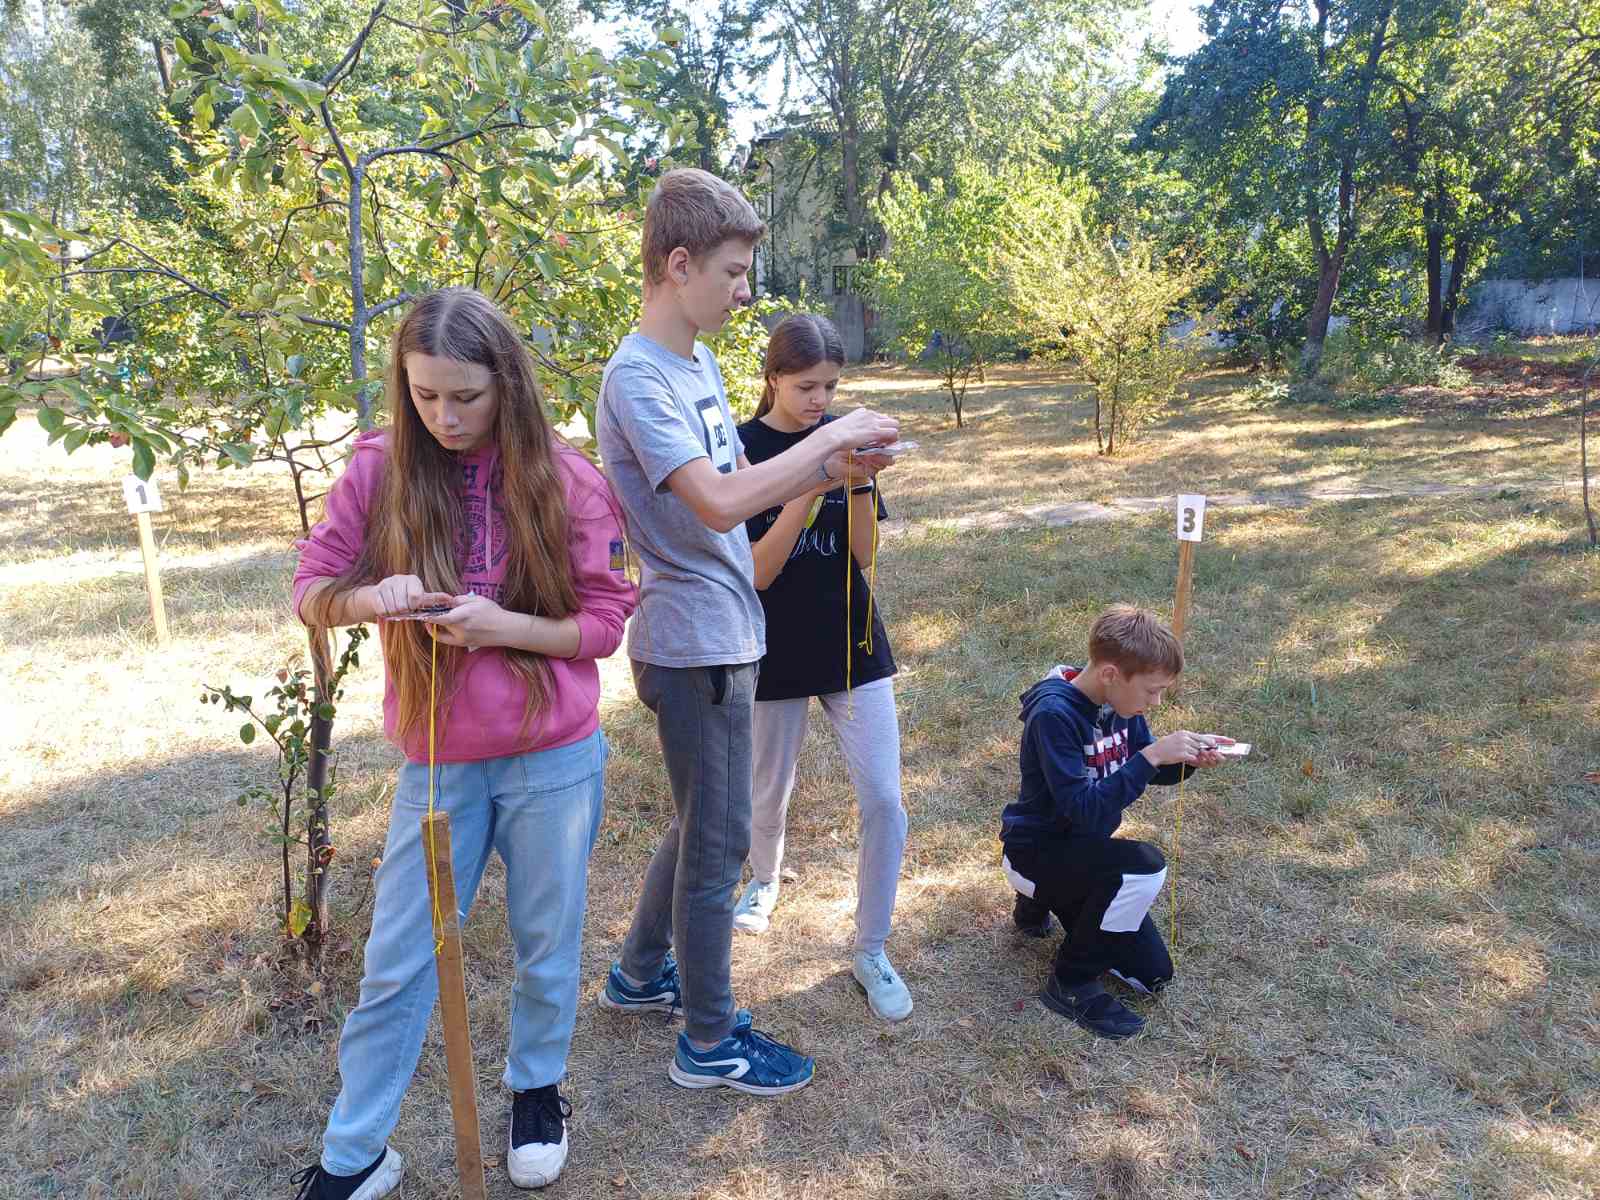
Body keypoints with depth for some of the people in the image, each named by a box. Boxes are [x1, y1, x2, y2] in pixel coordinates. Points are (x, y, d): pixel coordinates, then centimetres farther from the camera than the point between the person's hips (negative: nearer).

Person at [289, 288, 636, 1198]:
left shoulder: (566, 480, -10)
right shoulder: (382, 470, -5)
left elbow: (604, 621, -6)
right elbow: (312, 591, 1)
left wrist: (506, 625, -23)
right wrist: (370, 596, -21)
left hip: (554, 760, -1)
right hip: (438, 763, 1)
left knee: (547, 943, 16)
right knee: (399, 963, 11)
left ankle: (538, 1089, 42)